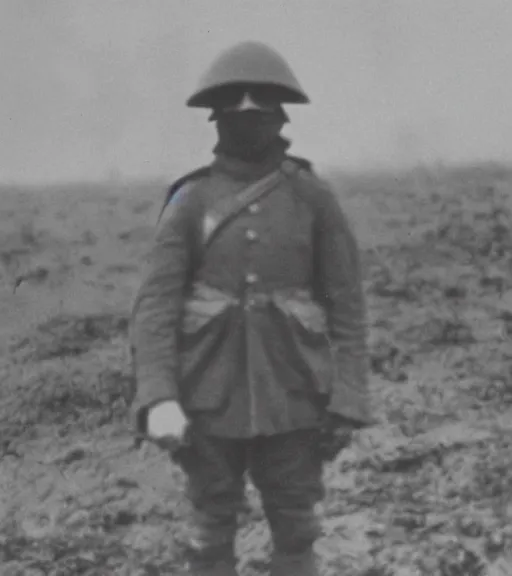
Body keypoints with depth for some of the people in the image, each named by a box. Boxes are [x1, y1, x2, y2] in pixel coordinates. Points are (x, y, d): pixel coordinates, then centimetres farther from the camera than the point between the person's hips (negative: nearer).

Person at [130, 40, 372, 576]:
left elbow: (346, 305, 1)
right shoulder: (190, 201, -2)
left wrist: (347, 402, -6)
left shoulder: (314, 199, -1)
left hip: (290, 399, 0)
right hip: (210, 399, 0)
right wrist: (157, 400, -21)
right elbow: (154, 306, -7)